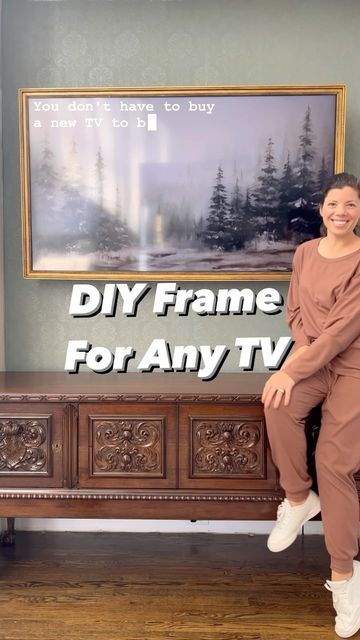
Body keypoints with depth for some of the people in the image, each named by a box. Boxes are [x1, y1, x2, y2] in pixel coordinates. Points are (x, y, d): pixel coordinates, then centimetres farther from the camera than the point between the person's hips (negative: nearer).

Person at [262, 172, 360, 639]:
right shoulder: (305, 253, 7)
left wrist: (293, 369, -24)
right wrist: (303, 347, -10)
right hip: (313, 359, 4)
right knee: (278, 405, -29)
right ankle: (299, 498, -4)